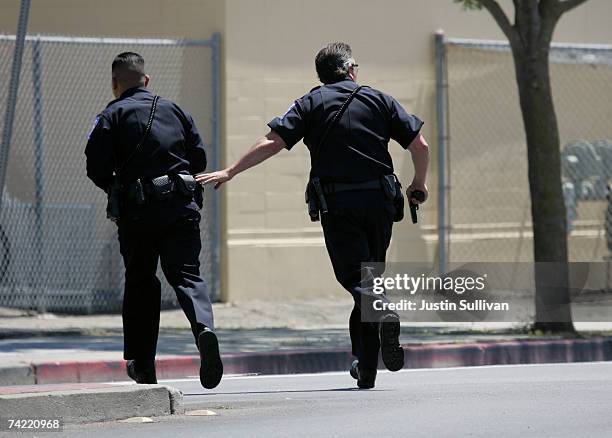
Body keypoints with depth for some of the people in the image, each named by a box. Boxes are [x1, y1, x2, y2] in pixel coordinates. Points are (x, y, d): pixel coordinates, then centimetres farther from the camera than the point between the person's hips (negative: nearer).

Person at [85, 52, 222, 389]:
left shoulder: (113, 115, 3)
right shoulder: (174, 110, 15)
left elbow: (96, 167, -5)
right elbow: (199, 158, 11)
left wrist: (115, 189, 14)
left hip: (137, 209, -2)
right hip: (183, 206, 2)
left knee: (140, 282, 10)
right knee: (187, 274, 0)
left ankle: (142, 364, 13)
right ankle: (204, 327, -31)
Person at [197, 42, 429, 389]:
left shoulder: (312, 103, 7)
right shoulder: (379, 100, 10)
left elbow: (272, 143, -3)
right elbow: (420, 144, 5)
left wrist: (229, 172, 3)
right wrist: (420, 184, 22)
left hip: (337, 204, -2)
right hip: (379, 201, 2)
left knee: (355, 276, -2)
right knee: (371, 273, 12)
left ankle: (381, 314, -35)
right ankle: (366, 365, 11)